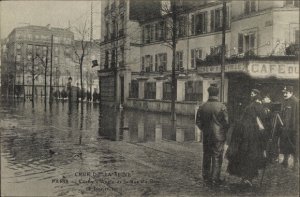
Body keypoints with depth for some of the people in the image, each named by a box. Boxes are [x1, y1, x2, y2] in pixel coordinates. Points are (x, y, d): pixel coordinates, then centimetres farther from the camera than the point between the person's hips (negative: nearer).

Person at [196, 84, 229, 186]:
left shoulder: (202, 107, -2)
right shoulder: (222, 107, -13)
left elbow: (198, 122, 4)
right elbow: (226, 122, -10)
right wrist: (224, 132, 9)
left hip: (206, 136, 4)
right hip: (218, 135, -3)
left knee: (206, 156, 14)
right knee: (217, 157, 5)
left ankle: (206, 176, 24)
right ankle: (215, 178, 8)